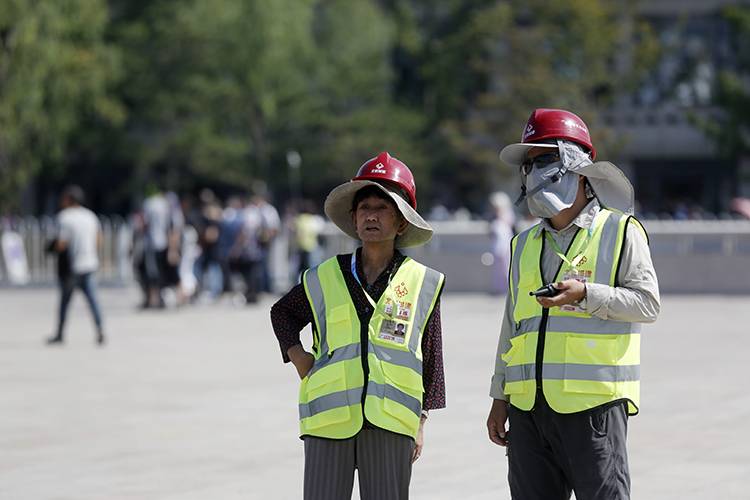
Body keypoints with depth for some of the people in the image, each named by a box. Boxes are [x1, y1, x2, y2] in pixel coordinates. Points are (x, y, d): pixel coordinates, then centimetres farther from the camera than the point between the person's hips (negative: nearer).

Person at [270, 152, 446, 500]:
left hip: (391, 422, -1)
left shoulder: (424, 284, 6)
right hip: (328, 418, 1)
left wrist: (421, 423, 6)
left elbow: (432, 359, 9)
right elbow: (283, 312, 27)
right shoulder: (324, 279, 9)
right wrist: (296, 355, 10)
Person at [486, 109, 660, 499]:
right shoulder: (525, 246, 19)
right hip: (529, 408, 6)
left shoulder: (620, 232, 2)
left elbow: (647, 303, -7)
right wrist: (500, 397, 18)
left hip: (594, 403, -6)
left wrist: (585, 295, -20)